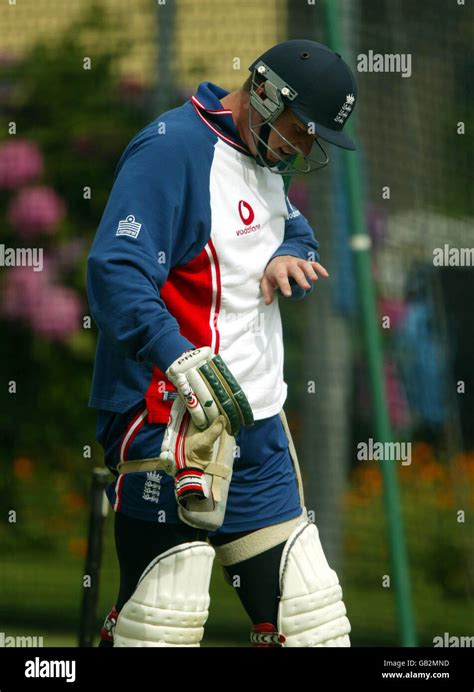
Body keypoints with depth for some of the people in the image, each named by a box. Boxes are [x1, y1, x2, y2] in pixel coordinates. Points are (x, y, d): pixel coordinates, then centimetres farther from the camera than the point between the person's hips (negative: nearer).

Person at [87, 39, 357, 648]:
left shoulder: (265, 160, 16)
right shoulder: (174, 147, -14)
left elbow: (297, 230, 31)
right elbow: (114, 271, -24)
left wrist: (289, 256, 4)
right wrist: (180, 358, -39)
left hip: (257, 424, 9)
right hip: (171, 428, -9)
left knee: (307, 622, 6)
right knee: (158, 628, -12)